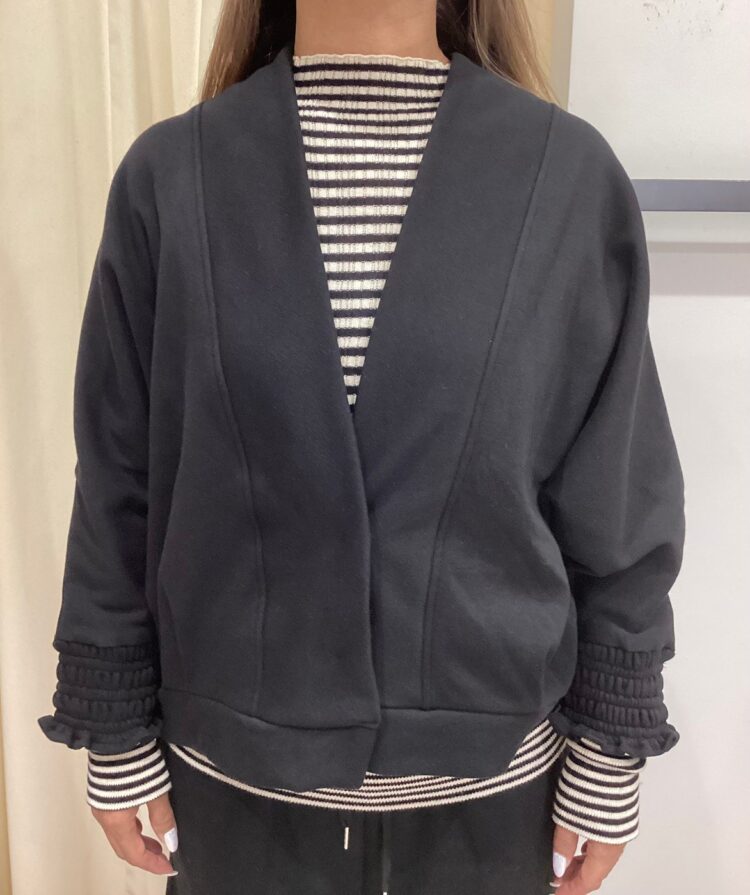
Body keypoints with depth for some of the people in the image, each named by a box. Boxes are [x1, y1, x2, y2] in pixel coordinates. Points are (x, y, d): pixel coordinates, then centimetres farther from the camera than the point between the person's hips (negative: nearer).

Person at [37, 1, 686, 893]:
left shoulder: (573, 173, -9)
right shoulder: (171, 175, -7)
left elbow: (617, 501, -5)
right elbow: (118, 484, -2)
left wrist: (609, 759, 1)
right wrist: (116, 737, 3)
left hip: (490, 768, 1)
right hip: (236, 767, 1)